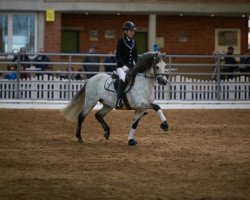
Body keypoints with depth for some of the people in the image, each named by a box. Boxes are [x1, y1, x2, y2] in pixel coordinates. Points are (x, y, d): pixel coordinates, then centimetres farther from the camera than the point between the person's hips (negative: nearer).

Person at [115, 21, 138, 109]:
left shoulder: (134, 42, 13)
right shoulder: (121, 41, -4)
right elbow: (118, 55, -8)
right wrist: (124, 65, -17)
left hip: (131, 66, 6)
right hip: (121, 66, -6)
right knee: (123, 78, -34)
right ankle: (119, 101, -37)